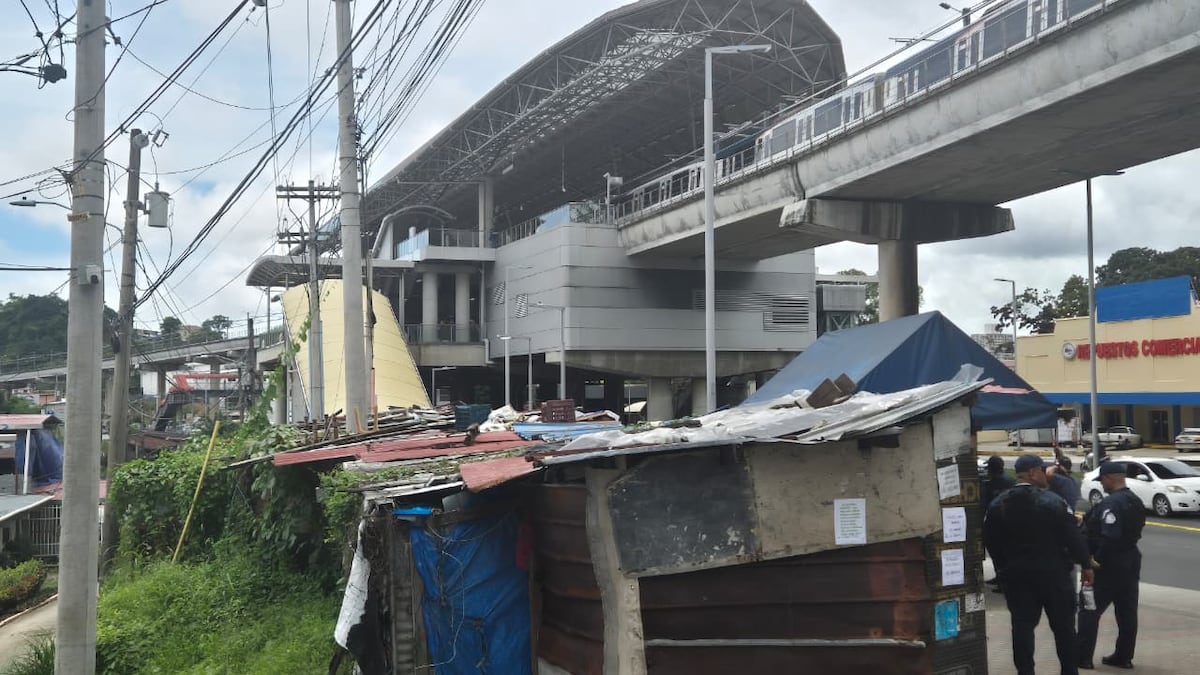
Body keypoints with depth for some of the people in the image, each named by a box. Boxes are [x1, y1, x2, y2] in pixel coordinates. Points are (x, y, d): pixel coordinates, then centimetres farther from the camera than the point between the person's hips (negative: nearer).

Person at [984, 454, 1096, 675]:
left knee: (1022, 625, 6)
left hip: (1015, 573, 3)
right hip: (1052, 571, -3)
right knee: (1063, 625, 9)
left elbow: (990, 541, 3)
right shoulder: (1052, 501, -12)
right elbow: (1073, 536, -11)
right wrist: (1085, 564, -1)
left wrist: (1002, 566, 14)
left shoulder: (997, 505, 1)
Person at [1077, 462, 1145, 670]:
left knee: (1089, 611, 0)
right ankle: (1124, 656, 16)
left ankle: (1083, 657, 2)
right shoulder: (1135, 501, 11)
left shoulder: (1111, 504, -21)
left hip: (1109, 565, -9)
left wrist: (1094, 561, -19)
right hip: (1130, 562, 9)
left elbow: (1108, 538, -27)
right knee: (1127, 612, 11)